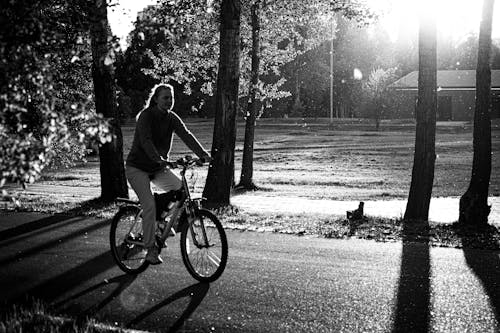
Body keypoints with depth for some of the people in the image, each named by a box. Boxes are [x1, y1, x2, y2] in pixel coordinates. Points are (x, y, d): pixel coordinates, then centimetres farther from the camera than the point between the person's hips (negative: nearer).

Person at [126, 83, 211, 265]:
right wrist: (159, 159, -49)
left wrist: (202, 153, -30)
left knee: (181, 187, -17)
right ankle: (151, 250, -8)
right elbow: (146, 141, -32)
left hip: (158, 167, 6)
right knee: (149, 205, -17)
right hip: (138, 167, -6)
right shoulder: (146, 116, -17)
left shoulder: (172, 118, -1)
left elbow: (186, 135, -14)